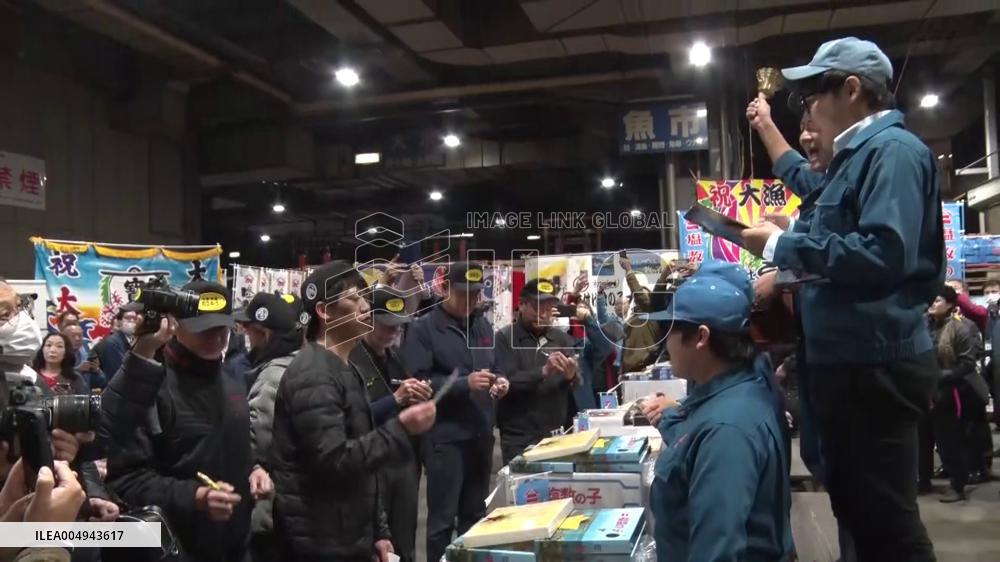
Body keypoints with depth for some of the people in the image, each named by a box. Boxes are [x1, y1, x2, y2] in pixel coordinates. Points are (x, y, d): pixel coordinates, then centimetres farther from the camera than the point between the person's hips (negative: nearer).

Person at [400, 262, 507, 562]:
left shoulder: (483, 325, 11)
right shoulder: (423, 329, -8)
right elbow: (418, 382, -17)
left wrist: (500, 381, -3)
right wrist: (465, 383, -25)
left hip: (481, 434, 6)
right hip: (445, 437, -6)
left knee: (475, 515, 18)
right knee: (443, 519, 4)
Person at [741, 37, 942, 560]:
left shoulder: (893, 150, -13)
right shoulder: (855, 157, 17)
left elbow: (883, 255, -27)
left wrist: (782, 246, -18)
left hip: (875, 366, -10)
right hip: (848, 361, 10)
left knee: (885, 518, 0)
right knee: (856, 508, 18)